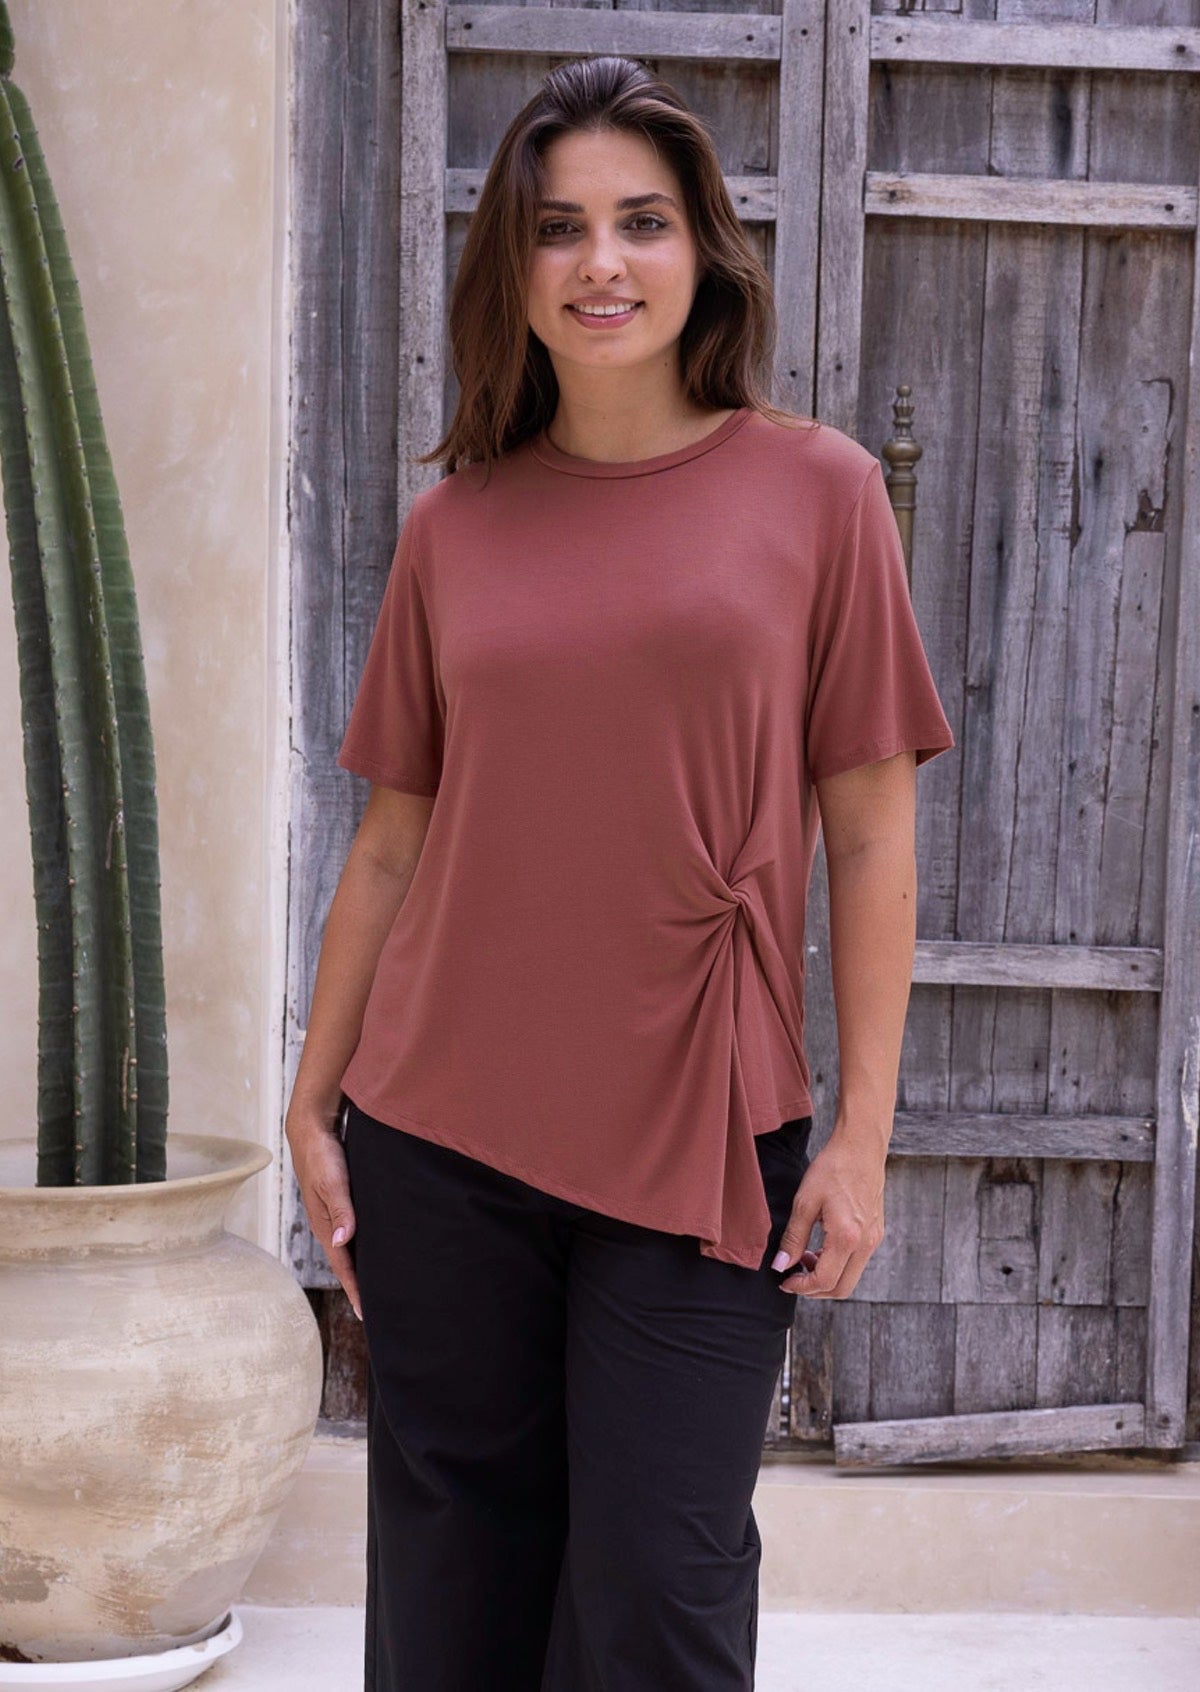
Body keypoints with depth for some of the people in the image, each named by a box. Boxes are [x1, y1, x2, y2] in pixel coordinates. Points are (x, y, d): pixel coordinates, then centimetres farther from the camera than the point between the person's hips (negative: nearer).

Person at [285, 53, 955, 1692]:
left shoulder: (815, 489, 0)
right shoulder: (455, 525, 6)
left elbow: (871, 834, 0)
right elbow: (394, 841, 10)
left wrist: (862, 1131, -5)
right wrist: (313, 1104, 8)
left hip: (702, 1142, -2)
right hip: (444, 1139, 2)